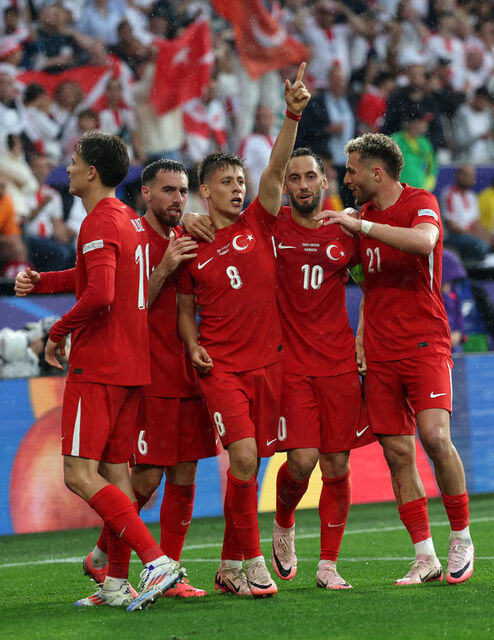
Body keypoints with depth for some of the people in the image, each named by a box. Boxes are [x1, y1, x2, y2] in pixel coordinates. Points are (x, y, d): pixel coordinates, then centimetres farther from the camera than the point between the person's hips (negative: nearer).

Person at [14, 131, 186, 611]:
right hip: (132, 366, 10)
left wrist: (58, 332, -14)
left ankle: (156, 560, -21)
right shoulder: (130, 220, 16)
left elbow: (99, 293, -27)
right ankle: (116, 584, 10)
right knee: (113, 471, 10)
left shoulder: (99, 224, -14)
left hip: (97, 365, -10)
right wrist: (40, 282, 18)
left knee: (80, 474, -11)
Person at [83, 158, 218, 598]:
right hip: (148, 376, -6)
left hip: (186, 375, 6)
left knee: (184, 475, 4)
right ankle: (102, 557, 13)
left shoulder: (187, 240, 13)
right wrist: (163, 269, -21)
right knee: (147, 478, -6)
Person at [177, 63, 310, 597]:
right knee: (244, 456, -19)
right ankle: (252, 560, -11)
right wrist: (193, 346, -5)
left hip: (267, 362, 3)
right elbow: (185, 308, 14)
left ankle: (229, 566, 17)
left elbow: (276, 170, -7)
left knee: (249, 464, 6)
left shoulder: (258, 223, 6)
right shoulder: (191, 248, 4)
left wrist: (292, 115, -19)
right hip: (221, 366, -3)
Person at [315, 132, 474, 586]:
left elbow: (423, 240, -28)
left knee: (435, 436, -20)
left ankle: (462, 539, -4)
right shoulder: (363, 215, 16)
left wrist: (361, 225, -27)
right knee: (397, 453, -1)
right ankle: (425, 558, 2)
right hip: (380, 354, 6)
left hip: (425, 344, -6)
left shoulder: (421, 203, -5)